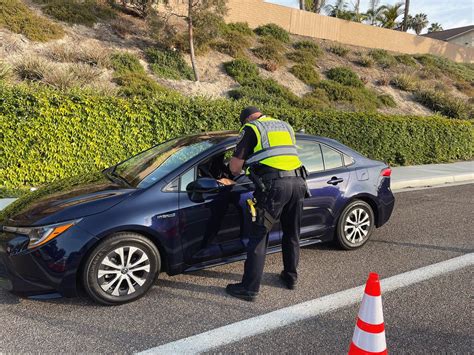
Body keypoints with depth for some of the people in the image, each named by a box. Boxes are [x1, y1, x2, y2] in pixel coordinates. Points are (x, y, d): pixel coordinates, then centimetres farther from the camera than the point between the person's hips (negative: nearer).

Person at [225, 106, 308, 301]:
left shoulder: (251, 128, 7)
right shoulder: (286, 126, 25)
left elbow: (235, 166, 1)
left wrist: (237, 172, 24)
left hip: (273, 185, -6)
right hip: (298, 182, 6)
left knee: (259, 236, 1)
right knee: (292, 234, 20)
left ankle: (249, 288, 5)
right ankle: (291, 276, 34)